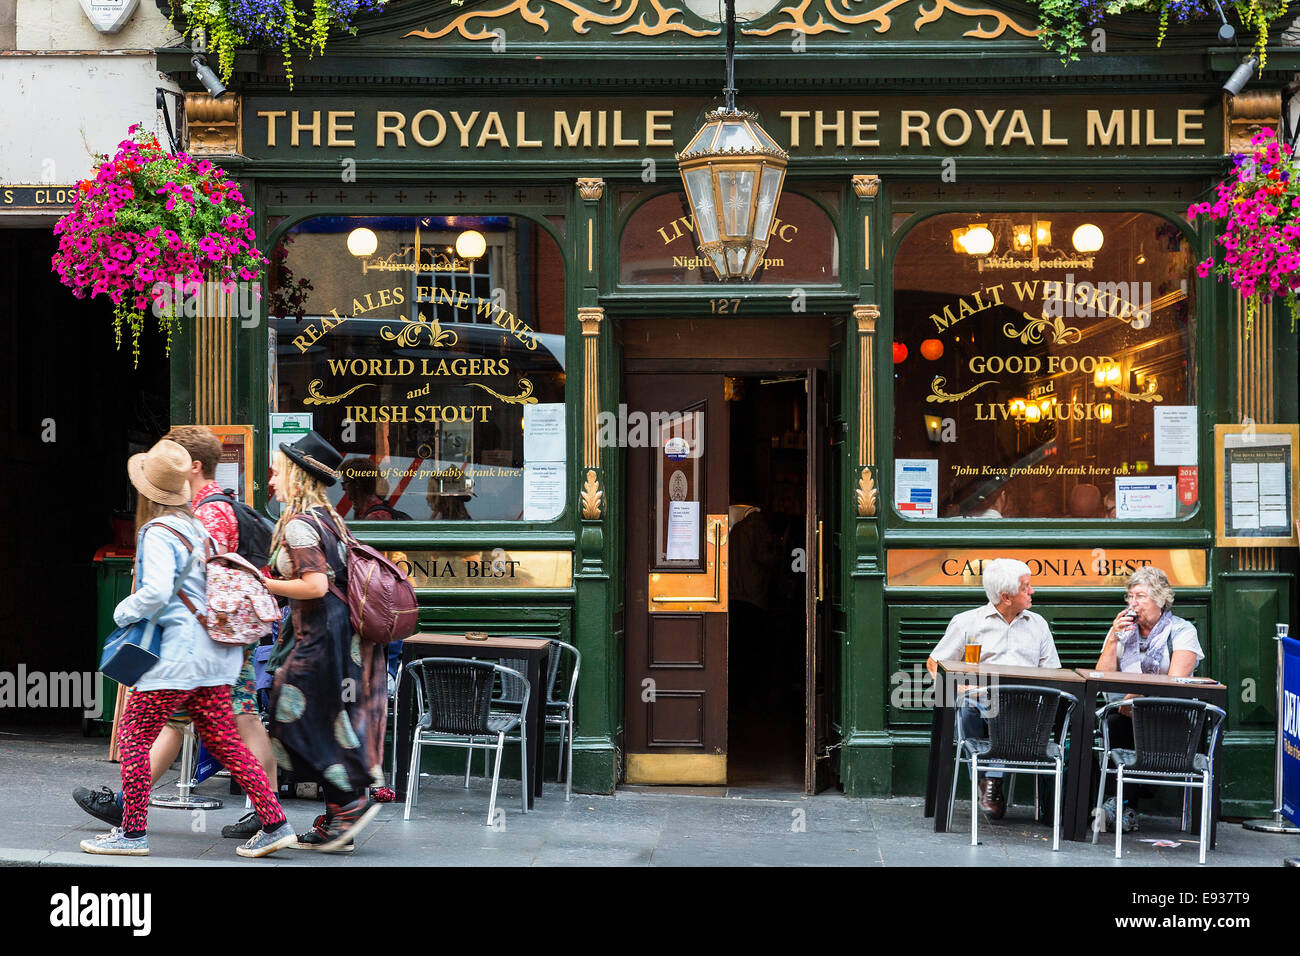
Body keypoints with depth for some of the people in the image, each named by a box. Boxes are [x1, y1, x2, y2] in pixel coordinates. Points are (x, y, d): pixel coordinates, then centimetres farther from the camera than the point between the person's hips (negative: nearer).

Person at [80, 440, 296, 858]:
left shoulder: (158, 533, -12)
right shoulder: (197, 528, 13)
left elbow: (156, 591, -24)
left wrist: (123, 612, -6)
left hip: (178, 651, -8)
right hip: (213, 652, 8)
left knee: (133, 736, 1)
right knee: (222, 741, 10)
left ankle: (133, 833, 2)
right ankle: (274, 823, 6)